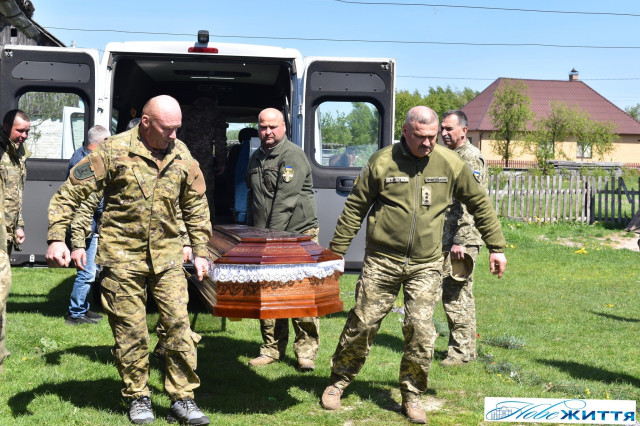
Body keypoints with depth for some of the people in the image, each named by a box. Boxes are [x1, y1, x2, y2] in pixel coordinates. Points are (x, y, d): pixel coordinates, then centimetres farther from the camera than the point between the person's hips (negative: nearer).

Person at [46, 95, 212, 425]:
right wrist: (56, 238, -16)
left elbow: (196, 208, 15)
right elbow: (69, 194, -8)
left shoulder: (181, 156, 4)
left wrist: (200, 252, 13)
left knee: (179, 325, -2)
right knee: (130, 331, 4)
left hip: (167, 256, 3)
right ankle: (138, 398, 21)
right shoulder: (114, 151, -10)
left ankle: (182, 399, 9)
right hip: (122, 256, -3)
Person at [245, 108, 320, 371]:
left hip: (299, 233, -7)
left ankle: (306, 351, 3)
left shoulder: (293, 156, -9)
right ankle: (272, 349, 16)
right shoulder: (256, 158, 16)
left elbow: (285, 201, -17)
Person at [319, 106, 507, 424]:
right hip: (382, 261, -1)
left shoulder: (450, 164, 1)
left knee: (421, 331, -5)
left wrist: (496, 247, 11)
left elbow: (480, 204, 11)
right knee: (362, 324, 4)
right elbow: (354, 208, 2)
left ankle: (411, 396, 13)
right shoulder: (382, 162, -4)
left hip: (426, 266, 1)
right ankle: (338, 382, 24)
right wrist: (336, 252, 2)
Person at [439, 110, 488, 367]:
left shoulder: (471, 158, -12)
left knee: (456, 295, -7)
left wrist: (460, 241, -22)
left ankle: (462, 351, 1)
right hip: (447, 239, 10)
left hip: (463, 240, -10)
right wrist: (440, 238, 21)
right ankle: (465, 347, 23)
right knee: (455, 294, 14)